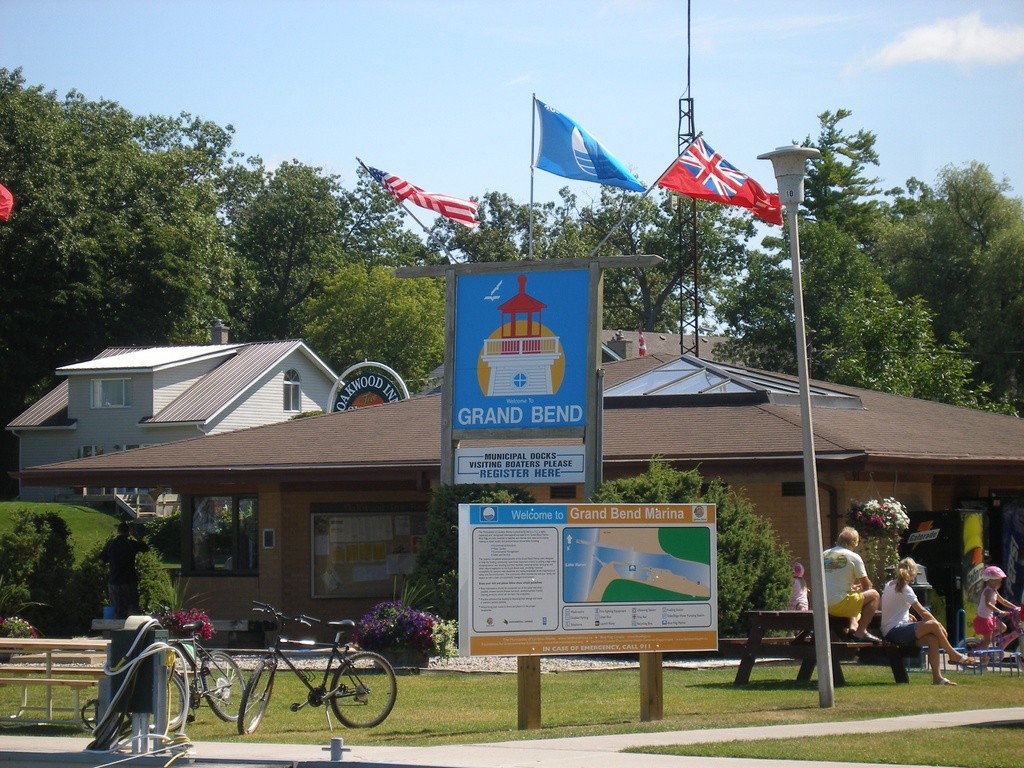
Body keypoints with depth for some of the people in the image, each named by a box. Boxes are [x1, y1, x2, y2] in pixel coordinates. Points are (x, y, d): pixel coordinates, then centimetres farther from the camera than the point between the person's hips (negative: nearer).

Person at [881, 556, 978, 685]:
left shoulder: (889, 586, 15)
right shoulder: (904, 589, -12)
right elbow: (922, 612, -12)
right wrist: (939, 625, -3)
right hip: (895, 631, -10)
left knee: (933, 639, -4)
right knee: (933, 625, -21)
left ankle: (937, 677, -11)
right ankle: (954, 655, -4)